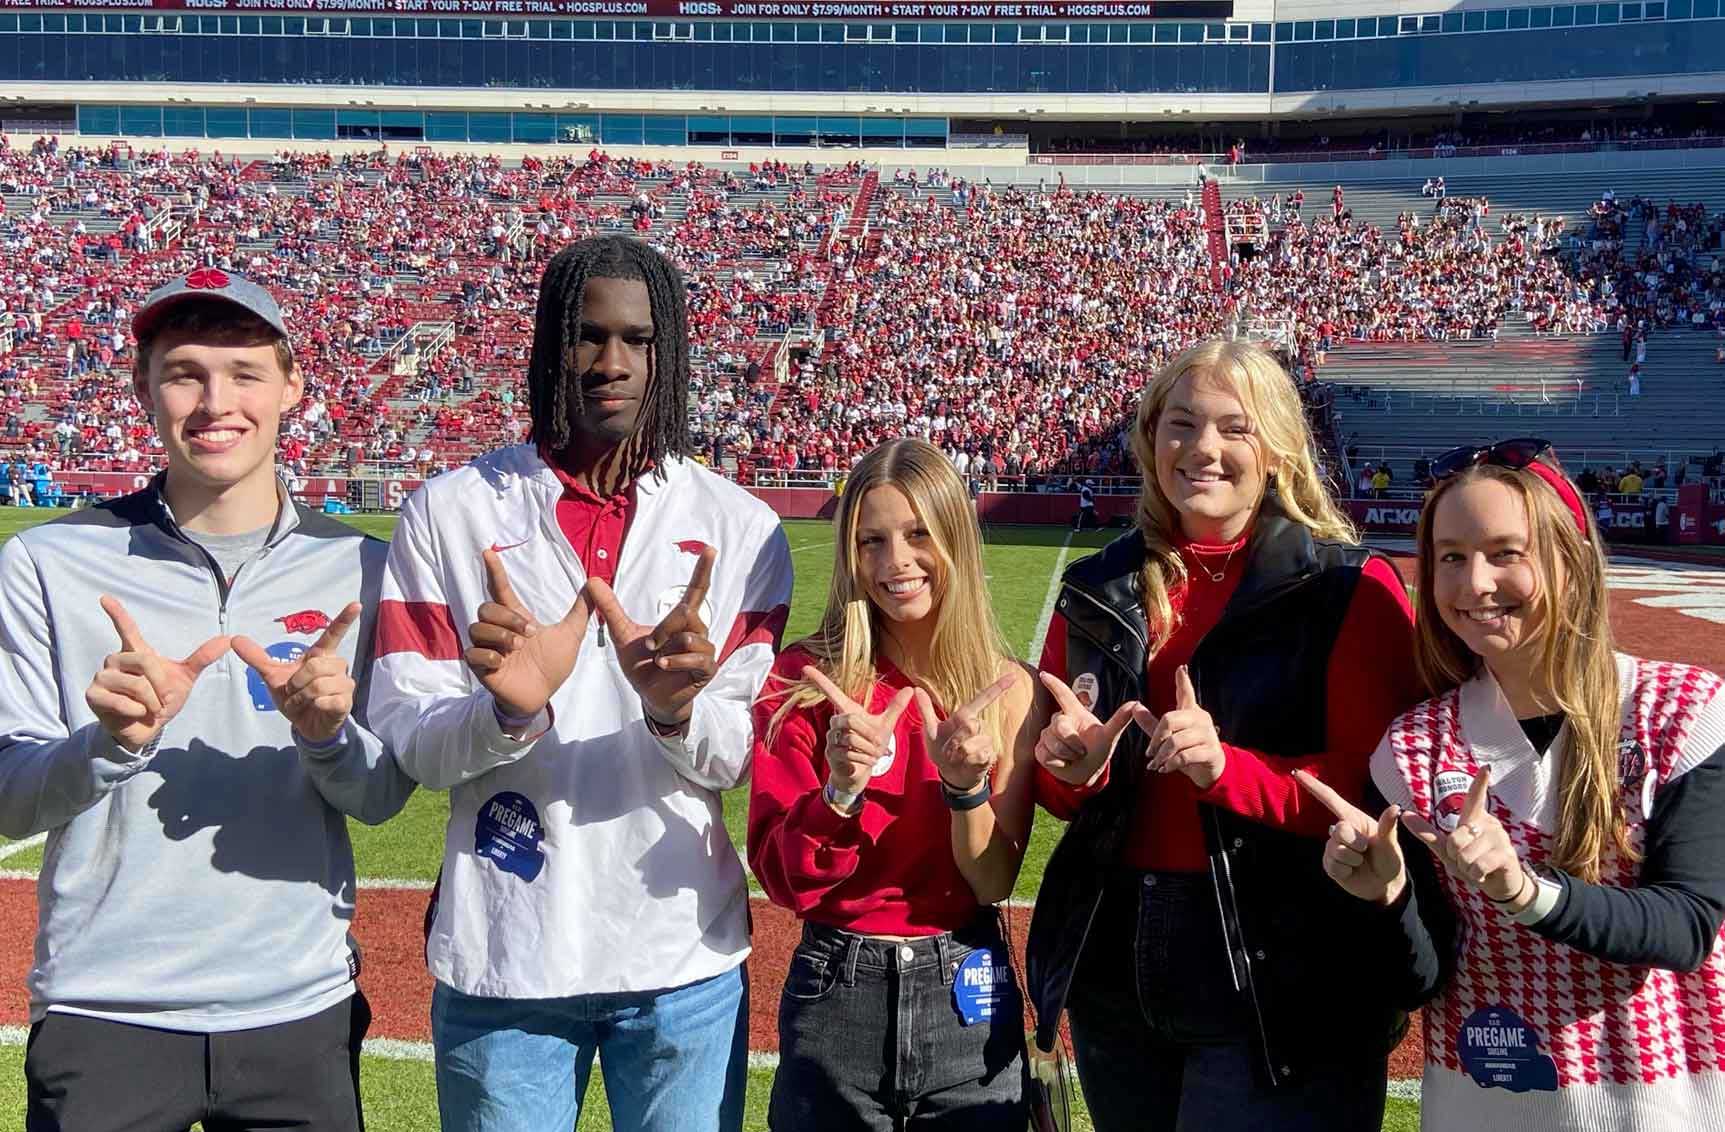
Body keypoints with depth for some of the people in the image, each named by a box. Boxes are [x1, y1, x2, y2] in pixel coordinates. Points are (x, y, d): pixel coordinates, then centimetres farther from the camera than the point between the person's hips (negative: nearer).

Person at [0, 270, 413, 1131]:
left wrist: (326, 733, -18)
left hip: (302, 1014, 2)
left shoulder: (357, 568, 1)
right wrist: (113, 742, -23)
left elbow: (383, 797, 2)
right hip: (103, 1019, -1)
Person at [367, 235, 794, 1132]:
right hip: (501, 957, -1)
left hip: (684, 960, 1)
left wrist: (677, 710, -23)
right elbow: (403, 739, -5)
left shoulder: (738, 527, 2)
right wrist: (507, 710, -24)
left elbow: (745, 755, -2)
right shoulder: (450, 512, 0)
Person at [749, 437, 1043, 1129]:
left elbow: (996, 882, -6)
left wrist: (966, 786, -23)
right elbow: (783, 880, -10)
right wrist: (841, 790, -27)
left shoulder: (1007, 688, -3)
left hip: (967, 995, 1)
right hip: (835, 991, -1)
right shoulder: (803, 679, -5)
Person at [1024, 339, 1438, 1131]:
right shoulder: (1097, 591, 8)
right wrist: (1070, 768, -10)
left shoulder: (1351, 591, -7)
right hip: (1115, 973, 5)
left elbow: (1381, 787, -12)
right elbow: (1053, 784, 13)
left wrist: (1228, 769, -25)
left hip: (1284, 984, -5)